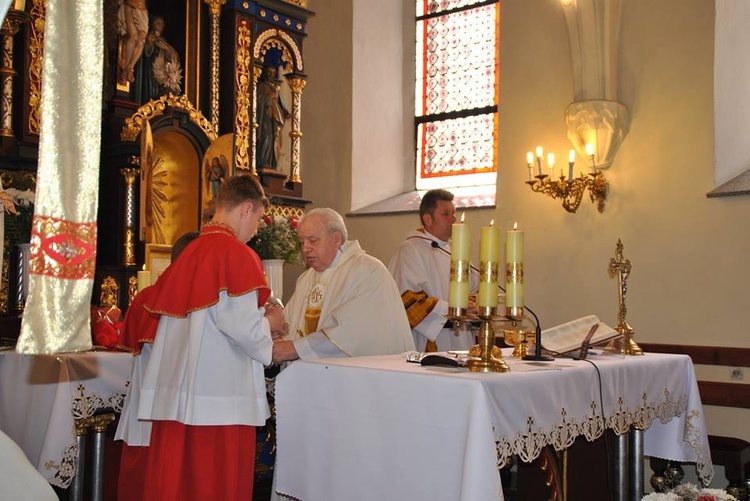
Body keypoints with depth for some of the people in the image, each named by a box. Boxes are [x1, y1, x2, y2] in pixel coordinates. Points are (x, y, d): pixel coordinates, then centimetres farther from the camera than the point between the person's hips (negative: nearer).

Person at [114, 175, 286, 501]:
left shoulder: (187, 253, 12)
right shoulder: (237, 254, -10)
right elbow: (242, 326, -17)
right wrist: (269, 323, 3)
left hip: (174, 394, 7)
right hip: (220, 398, -7)